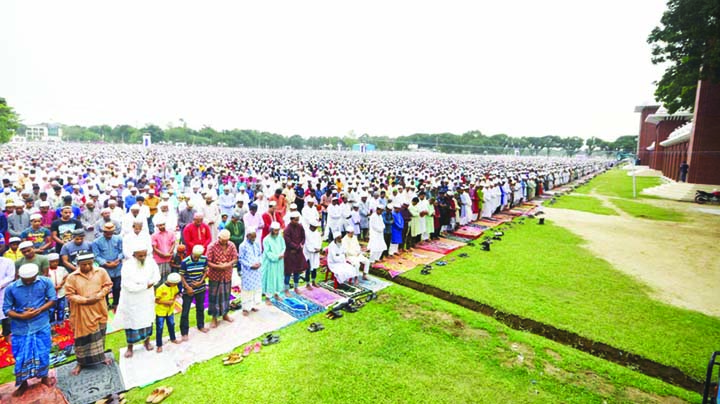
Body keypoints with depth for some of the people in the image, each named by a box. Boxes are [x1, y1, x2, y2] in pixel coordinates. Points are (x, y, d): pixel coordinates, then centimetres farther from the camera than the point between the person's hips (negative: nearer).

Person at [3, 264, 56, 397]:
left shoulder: (45, 282, -11)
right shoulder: (11, 288, -11)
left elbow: (52, 299, -4)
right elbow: (6, 309, -4)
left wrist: (38, 311, -18)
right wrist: (22, 316, -19)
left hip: (41, 326, 0)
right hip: (20, 328, 0)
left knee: (42, 353, 11)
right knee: (21, 356, 10)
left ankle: (44, 376, 34)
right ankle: (23, 383, 31)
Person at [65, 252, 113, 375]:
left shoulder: (101, 272, -4)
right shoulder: (72, 277, -10)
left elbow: (108, 285, 1)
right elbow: (70, 295, -9)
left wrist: (98, 296, -14)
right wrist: (85, 300, -20)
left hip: (99, 310, 2)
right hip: (82, 313, -2)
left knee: (99, 335, 17)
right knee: (83, 337, 8)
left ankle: (101, 356, 35)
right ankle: (81, 362, 25)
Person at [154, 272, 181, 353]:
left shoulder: (174, 286, -7)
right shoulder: (160, 288, -25)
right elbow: (156, 300, -20)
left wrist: (173, 300, -8)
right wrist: (166, 302, -25)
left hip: (170, 310, 6)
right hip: (160, 311, -6)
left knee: (171, 325, 21)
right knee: (159, 328, 4)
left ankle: (173, 339, 41)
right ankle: (159, 345, 16)